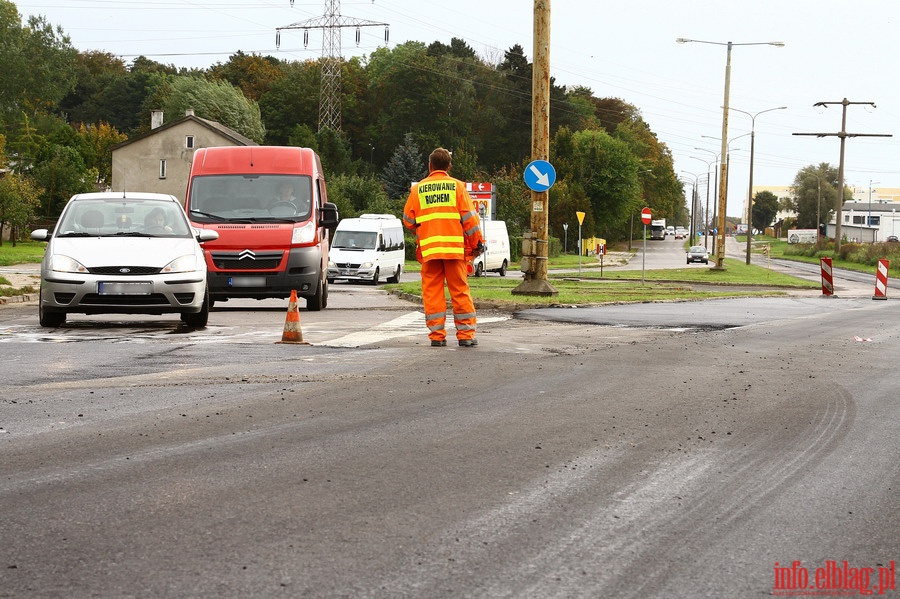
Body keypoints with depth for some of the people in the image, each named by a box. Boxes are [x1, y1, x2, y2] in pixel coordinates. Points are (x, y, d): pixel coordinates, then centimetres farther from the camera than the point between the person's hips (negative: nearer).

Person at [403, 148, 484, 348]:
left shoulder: (418, 189, 7)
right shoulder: (457, 186, 3)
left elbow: (408, 220, 11)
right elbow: (469, 217, 0)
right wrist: (476, 243, 8)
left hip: (428, 249, 1)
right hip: (454, 247, -1)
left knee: (432, 292, 4)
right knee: (460, 291, 3)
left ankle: (437, 335, 1)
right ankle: (466, 335, 2)